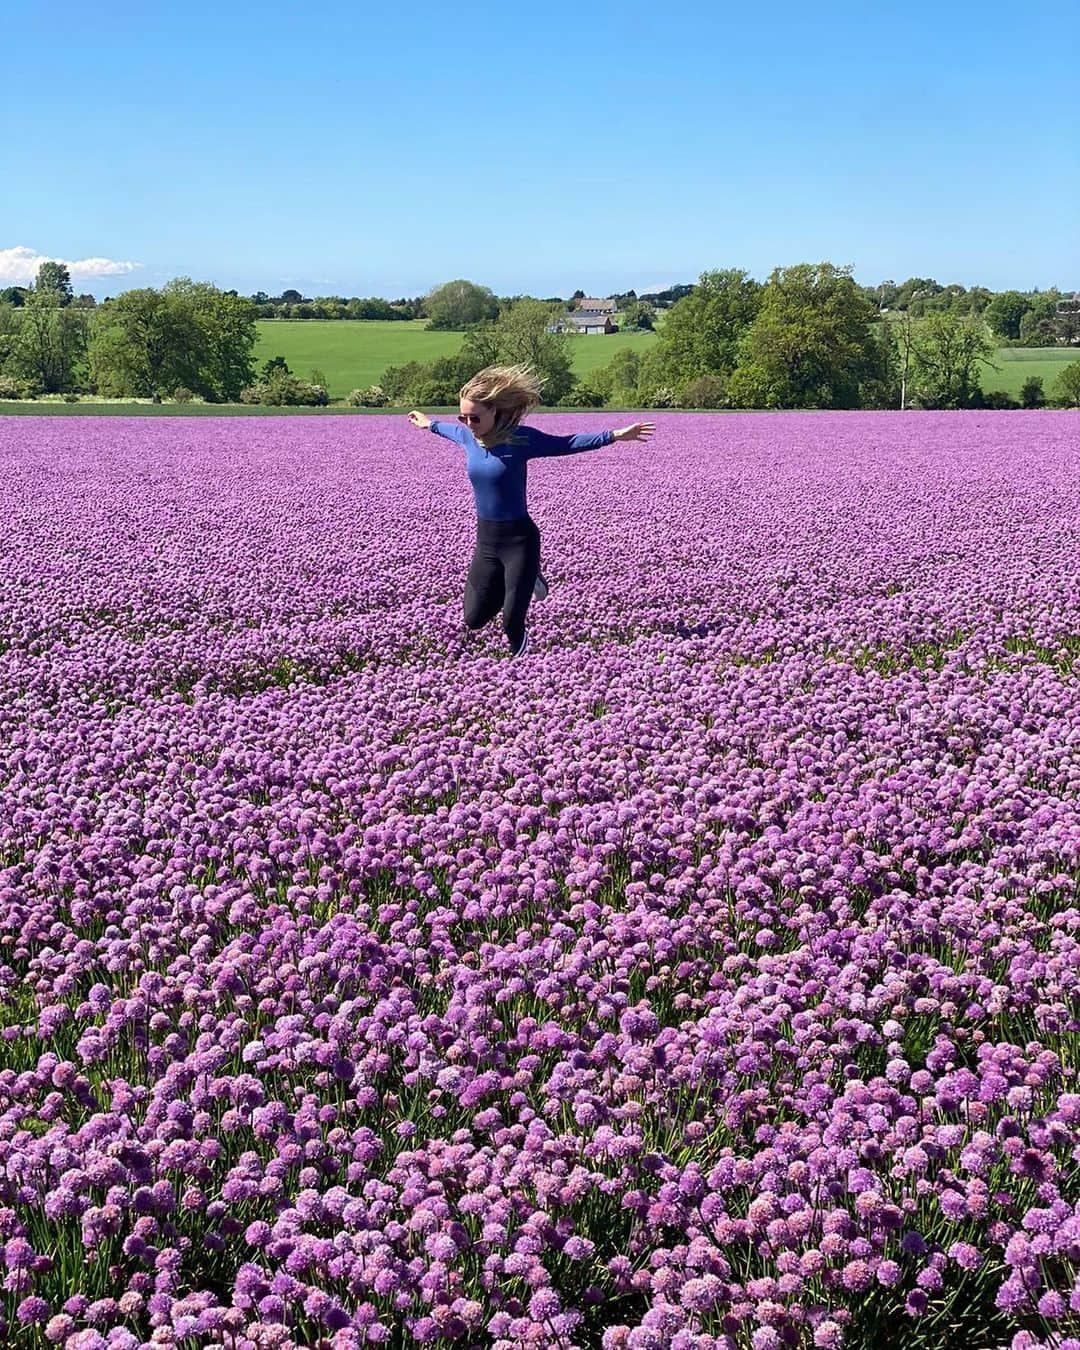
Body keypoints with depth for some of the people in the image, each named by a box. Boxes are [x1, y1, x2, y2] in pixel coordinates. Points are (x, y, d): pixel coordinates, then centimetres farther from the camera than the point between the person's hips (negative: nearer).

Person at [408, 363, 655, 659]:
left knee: (512, 623, -6)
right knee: (474, 619, 11)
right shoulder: (467, 436, 1)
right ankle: (524, 580, 34)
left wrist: (614, 435, -20)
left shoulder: (520, 438, -15)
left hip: (519, 539, -6)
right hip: (485, 540, 6)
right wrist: (429, 424, 45)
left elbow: (567, 444, -14)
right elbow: (449, 429, 25)